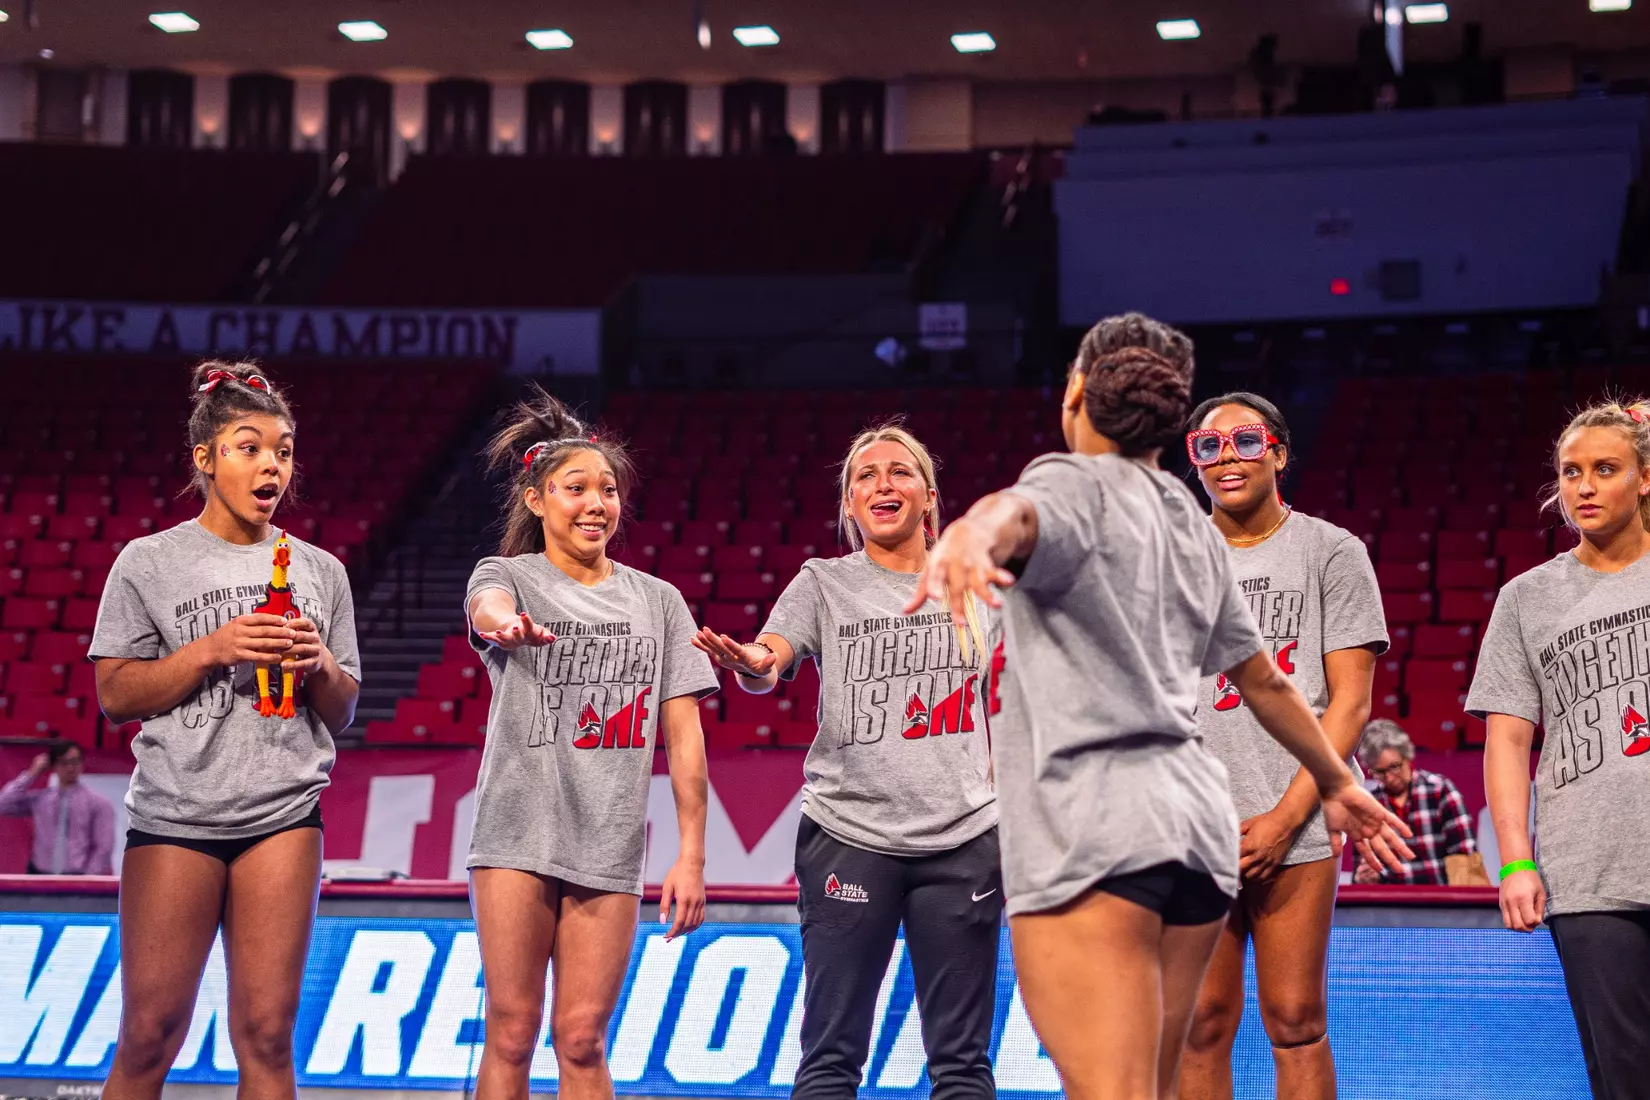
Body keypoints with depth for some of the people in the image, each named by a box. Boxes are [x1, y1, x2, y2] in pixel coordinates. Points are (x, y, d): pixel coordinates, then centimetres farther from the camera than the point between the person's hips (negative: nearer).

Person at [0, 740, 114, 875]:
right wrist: (31, 774, 5)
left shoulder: (98, 803, 4)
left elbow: (104, 848, 0)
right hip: (41, 876, 2)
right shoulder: (40, 799, 12)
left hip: (77, 879, -2)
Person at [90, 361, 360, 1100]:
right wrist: (212, 649, -12)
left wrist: (320, 665, -6)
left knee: (267, 1035, 1)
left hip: (284, 814, 2)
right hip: (175, 812, -2)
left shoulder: (319, 571, 11)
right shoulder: (150, 563, 3)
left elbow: (342, 714, 16)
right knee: (149, 1038, 0)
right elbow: (114, 695, -1)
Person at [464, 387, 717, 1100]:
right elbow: (489, 605, -23)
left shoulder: (658, 600, 11)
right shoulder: (508, 575, 4)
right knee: (511, 1033, -2)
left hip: (608, 844, 2)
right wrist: (509, 624, -49)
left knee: (582, 1040, 1)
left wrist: (692, 854, 1)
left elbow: (683, 734, 9)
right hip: (518, 830, -2)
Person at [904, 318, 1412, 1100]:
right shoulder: (1194, 527, 19)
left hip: (1090, 830, -8)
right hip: (1197, 825, 8)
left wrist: (972, 534, -50)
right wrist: (1336, 783, 40)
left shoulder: (1075, 486, -2)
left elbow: (1016, 512, -28)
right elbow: (1264, 679, 27)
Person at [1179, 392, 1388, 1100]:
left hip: (1296, 827, -2)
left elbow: (1350, 700, 0)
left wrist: (1284, 817, -10)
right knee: (1201, 1024, 1)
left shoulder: (1332, 552, 5)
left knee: (1296, 1023, -1)